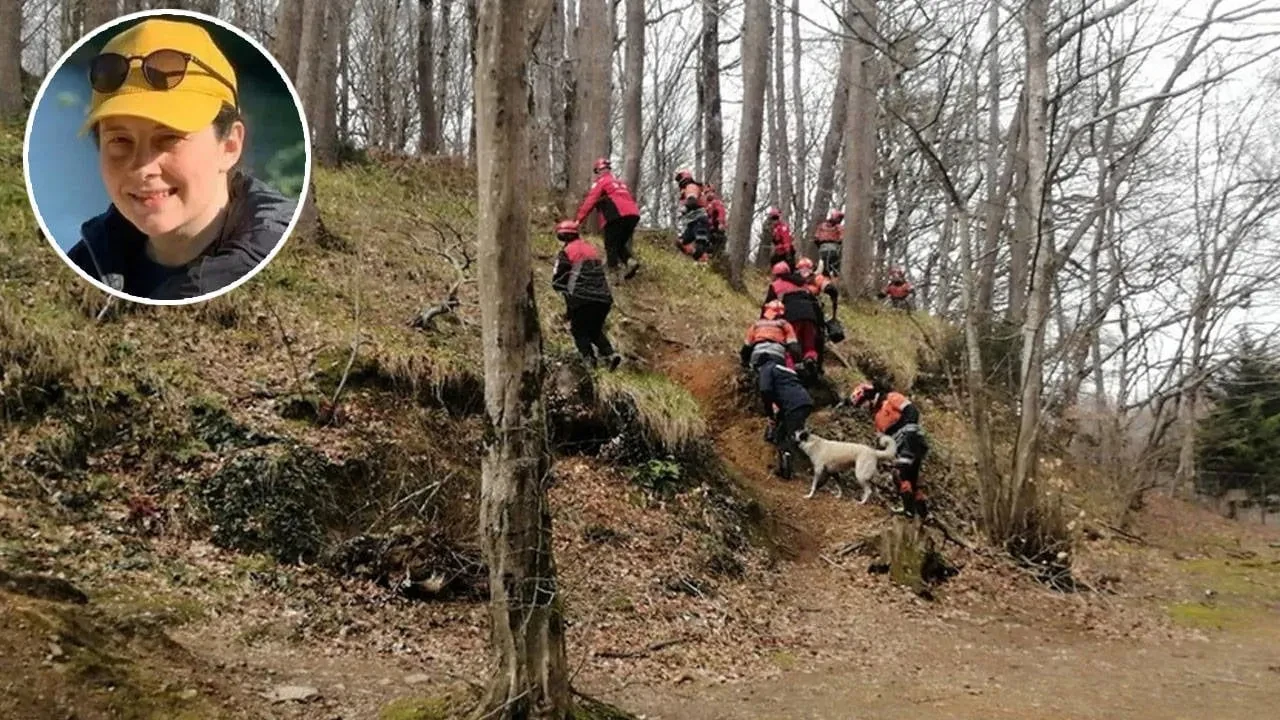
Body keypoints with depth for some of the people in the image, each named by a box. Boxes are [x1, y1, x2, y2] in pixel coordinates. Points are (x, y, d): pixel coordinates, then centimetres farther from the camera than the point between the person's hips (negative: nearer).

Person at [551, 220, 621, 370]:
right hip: (603, 298, 6)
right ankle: (609, 354, 2)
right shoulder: (592, 248, 17)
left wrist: (566, 291, 19)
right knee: (595, 330, 21)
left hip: (582, 299, -6)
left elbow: (557, 280, -1)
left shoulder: (566, 252, -2)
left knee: (579, 331, 10)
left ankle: (589, 359, -6)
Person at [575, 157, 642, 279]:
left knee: (611, 246, 1)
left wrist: (578, 219, -6)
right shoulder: (620, 182, 29)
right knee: (621, 244, 18)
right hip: (633, 214, 7)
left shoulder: (601, 182, 7)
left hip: (616, 217, -7)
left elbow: (589, 201, -3)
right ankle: (630, 260, -6)